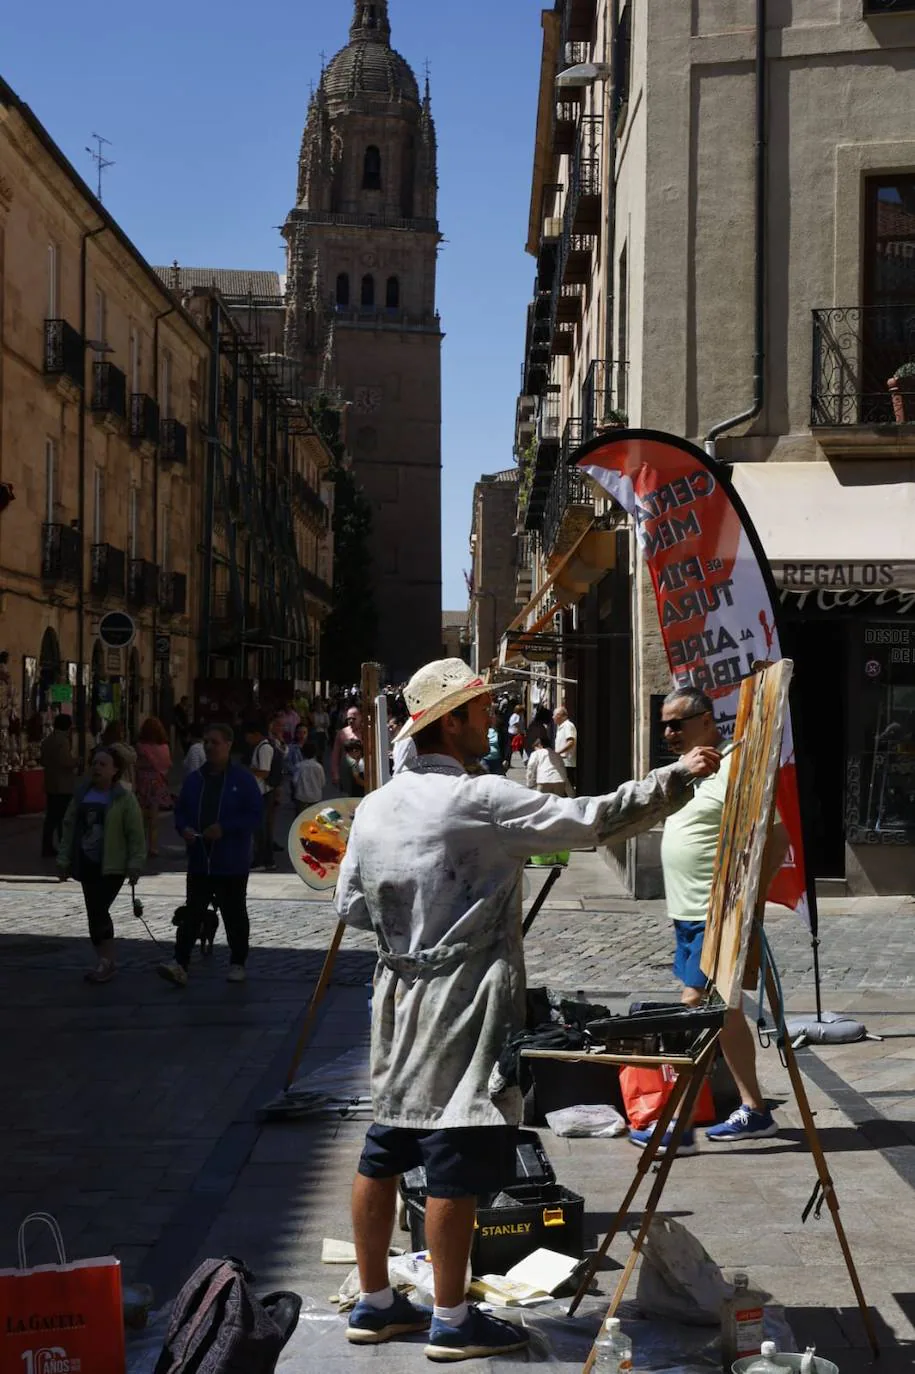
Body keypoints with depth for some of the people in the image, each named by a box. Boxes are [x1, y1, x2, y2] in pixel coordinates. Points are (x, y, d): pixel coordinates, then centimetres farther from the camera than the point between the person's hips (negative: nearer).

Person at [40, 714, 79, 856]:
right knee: (64, 818, -3)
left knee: (51, 817, 9)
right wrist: (77, 764, -6)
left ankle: (47, 848, 9)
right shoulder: (62, 740, -15)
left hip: (51, 784, 9)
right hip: (63, 785, -9)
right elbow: (66, 761, -23)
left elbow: (43, 761, 21)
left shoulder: (47, 741, 15)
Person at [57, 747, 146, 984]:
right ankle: (107, 962, 20)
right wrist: (64, 860, 7)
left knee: (98, 912, -14)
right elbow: (69, 828, 12)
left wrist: (135, 864, -12)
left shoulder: (124, 798, -6)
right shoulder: (81, 795, 9)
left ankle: (105, 962, -4)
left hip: (112, 867, -6)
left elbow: (136, 835, -7)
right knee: (97, 913, 10)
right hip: (86, 864, 6)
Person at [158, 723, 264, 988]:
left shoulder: (243, 779, -6)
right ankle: (180, 964, -7)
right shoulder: (193, 779, 8)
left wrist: (224, 828, -19)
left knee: (234, 915, 9)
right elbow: (180, 812, 14)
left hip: (232, 864, -3)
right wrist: (184, 829, -8)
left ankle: (237, 964, 21)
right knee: (192, 913, -2)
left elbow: (256, 816, -10)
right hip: (199, 861, 3)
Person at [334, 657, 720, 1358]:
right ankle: (452, 1321, 10)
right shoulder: (483, 801, -15)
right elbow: (591, 821, -15)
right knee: (456, 1167, 0)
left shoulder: (376, 805, 5)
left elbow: (352, 906, 11)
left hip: (400, 997, 8)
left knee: (384, 1154, 14)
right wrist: (677, 776, -7)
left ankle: (374, 1303, 25)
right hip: (463, 1006, -8)